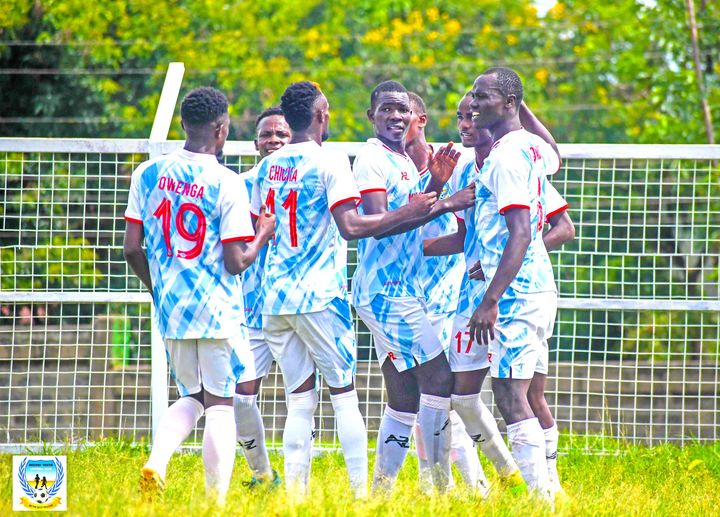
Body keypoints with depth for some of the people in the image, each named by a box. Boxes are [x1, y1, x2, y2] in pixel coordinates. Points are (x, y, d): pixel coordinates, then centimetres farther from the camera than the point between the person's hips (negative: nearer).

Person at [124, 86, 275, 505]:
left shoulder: (148, 173, 2)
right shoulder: (226, 183, -12)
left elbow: (132, 249, 3)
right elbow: (236, 263, -12)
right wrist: (263, 236, 7)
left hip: (171, 310, 5)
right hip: (219, 312, -5)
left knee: (191, 397, 19)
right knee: (220, 404, 3)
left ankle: (157, 462, -6)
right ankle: (216, 501, -1)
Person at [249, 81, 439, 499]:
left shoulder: (269, 167, 11)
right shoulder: (330, 162, -7)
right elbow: (350, 227, -17)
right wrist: (409, 213, -13)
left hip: (275, 296, 5)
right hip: (319, 295, -5)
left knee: (300, 401, 7)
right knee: (345, 394, 2)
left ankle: (295, 494, -1)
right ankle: (361, 491, -3)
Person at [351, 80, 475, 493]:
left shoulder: (404, 160, 17)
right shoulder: (373, 159, -11)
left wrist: (435, 184, 7)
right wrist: (444, 205, -24)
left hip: (403, 292, 10)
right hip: (386, 291, -10)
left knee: (405, 400, 9)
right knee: (439, 377, -12)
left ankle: (381, 493, 12)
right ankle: (439, 485, -8)